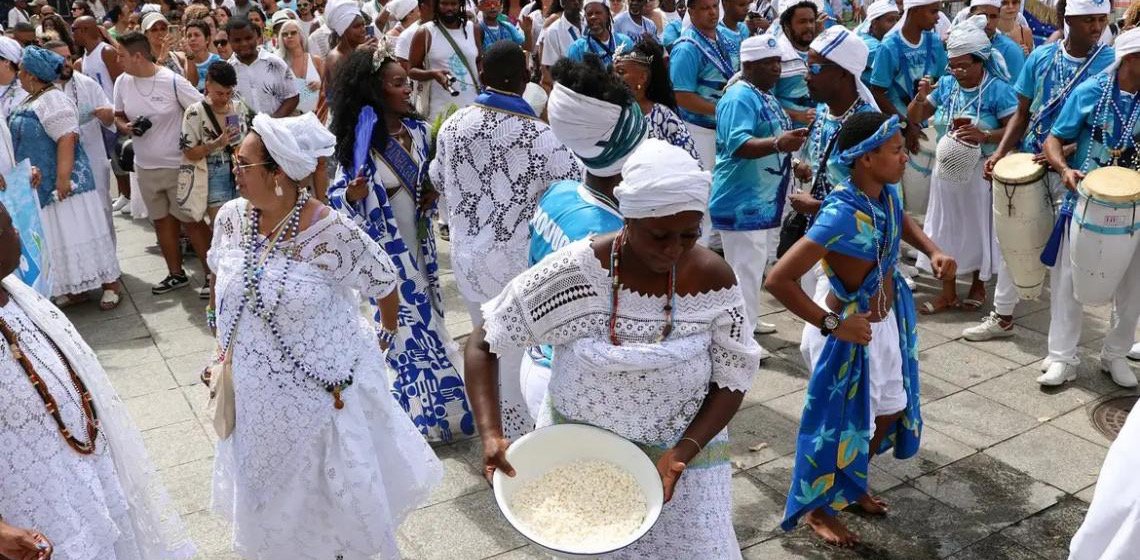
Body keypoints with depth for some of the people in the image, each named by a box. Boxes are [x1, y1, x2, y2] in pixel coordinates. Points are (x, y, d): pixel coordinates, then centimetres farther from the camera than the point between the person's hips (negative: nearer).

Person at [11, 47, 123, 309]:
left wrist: (63, 177, -28)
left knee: (77, 232, -5)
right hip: (42, 185, 9)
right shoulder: (32, 100, 14)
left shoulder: (52, 99, -16)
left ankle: (110, 283, 4)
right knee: (60, 236, 12)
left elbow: (67, 138, -24)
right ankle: (76, 289, 19)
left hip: (60, 183, -9)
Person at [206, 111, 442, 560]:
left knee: (331, 494, 16)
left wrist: (385, 336, 6)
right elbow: (220, 278, 12)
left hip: (325, 391, -4)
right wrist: (225, 343, 16)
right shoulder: (231, 217, -8)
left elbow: (384, 283, -9)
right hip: (257, 391, 5)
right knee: (271, 495, 23)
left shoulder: (332, 233, -26)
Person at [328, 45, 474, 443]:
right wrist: (353, 193, -30)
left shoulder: (417, 130, 1)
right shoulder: (360, 141, -15)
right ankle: (429, 412, 14)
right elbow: (339, 196, -9)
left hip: (417, 240, 6)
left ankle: (426, 406, 36)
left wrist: (433, 192, -6)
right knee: (411, 324, -1)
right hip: (384, 247, -6)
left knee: (422, 318, 17)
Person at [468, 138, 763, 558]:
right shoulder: (574, 272, -22)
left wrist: (682, 453, -20)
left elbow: (732, 381, -5)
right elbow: (484, 344, -13)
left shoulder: (713, 278, -15)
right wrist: (491, 435, -26)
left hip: (680, 451, 1)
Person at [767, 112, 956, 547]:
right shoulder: (842, 215, -34)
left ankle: (853, 485, 47)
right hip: (852, 328, -8)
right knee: (842, 424, 9)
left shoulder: (885, 191, -9)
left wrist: (932, 251, -1)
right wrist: (833, 325, -32)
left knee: (890, 411, 22)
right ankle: (818, 508, 35)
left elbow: (902, 221, 18)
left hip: (887, 318, 8)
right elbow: (778, 280, -38)